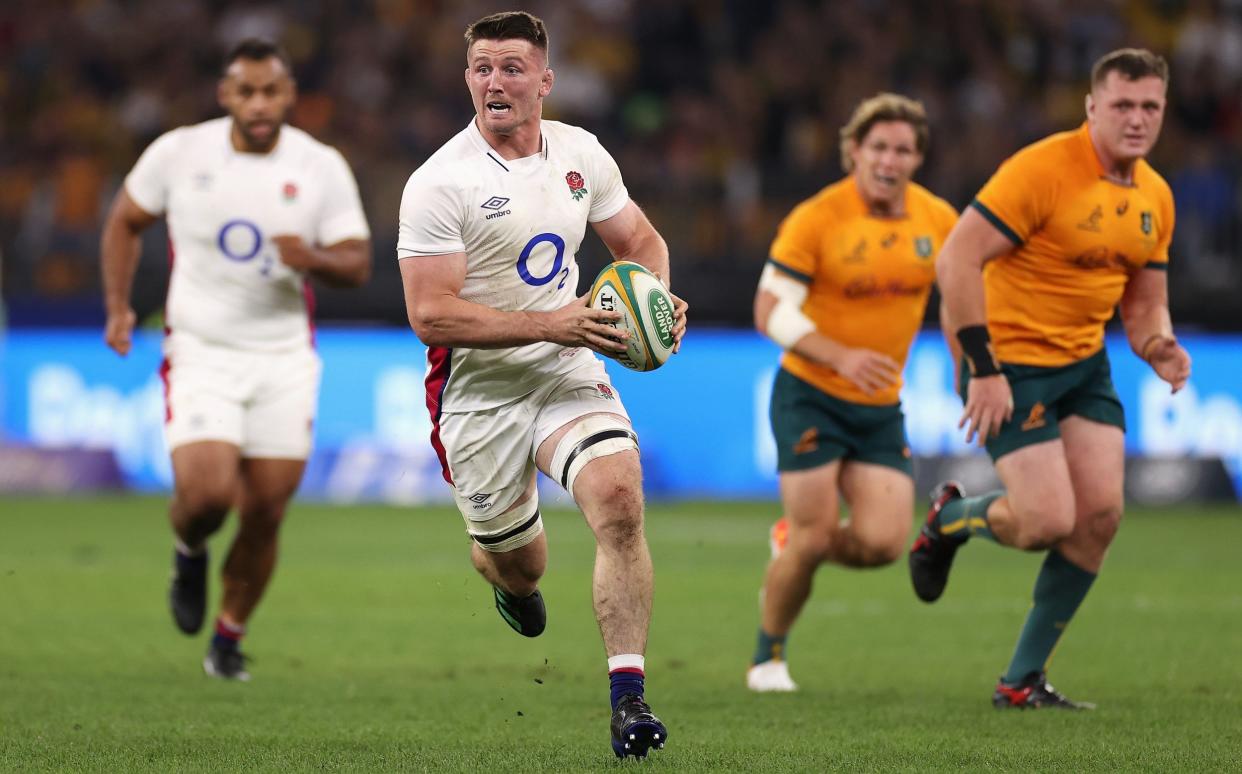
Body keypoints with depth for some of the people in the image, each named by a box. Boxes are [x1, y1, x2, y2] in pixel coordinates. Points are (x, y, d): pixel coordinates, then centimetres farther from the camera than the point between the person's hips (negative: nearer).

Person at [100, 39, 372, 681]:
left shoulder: (322, 168, -4)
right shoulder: (178, 153, -4)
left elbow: (357, 265, -2)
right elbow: (125, 221, 12)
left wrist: (315, 259, -24)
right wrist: (118, 307, 3)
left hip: (285, 360, 1)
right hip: (200, 355, -1)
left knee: (264, 515, 2)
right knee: (206, 494, -20)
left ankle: (229, 638, 23)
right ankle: (189, 553, 17)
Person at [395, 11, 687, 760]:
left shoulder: (581, 153, 2)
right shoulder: (440, 183, -15)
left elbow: (643, 241, 17)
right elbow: (430, 314, -21)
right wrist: (550, 324, -27)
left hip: (568, 373, 3)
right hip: (478, 390, -3)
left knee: (620, 496, -24)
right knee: (520, 564, 8)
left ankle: (628, 696, -21)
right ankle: (509, 581, 50)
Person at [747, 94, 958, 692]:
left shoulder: (938, 220, 0)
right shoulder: (816, 218, -14)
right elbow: (771, 311, -16)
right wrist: (841, 356, -30)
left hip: (882, 407, 4)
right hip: (811, 398, -4)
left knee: (882, 543, -9)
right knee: (814, 537, -9)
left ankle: (791, 541, 24)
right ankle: (768, 658, 15)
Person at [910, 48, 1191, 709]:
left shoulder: (1154, 197, 5)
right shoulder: (1042, 170, -19)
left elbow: (1143, 303, 15)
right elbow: (956, 261, -21)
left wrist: (1156, 347, -9)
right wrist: (983, 371, -23)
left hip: (1084, 365, 7)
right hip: (1011, 363, -7)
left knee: (1100, 513, -5)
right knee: (1049, 521, -15)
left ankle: (1023, 679, 8)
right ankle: (950, 518, 21)